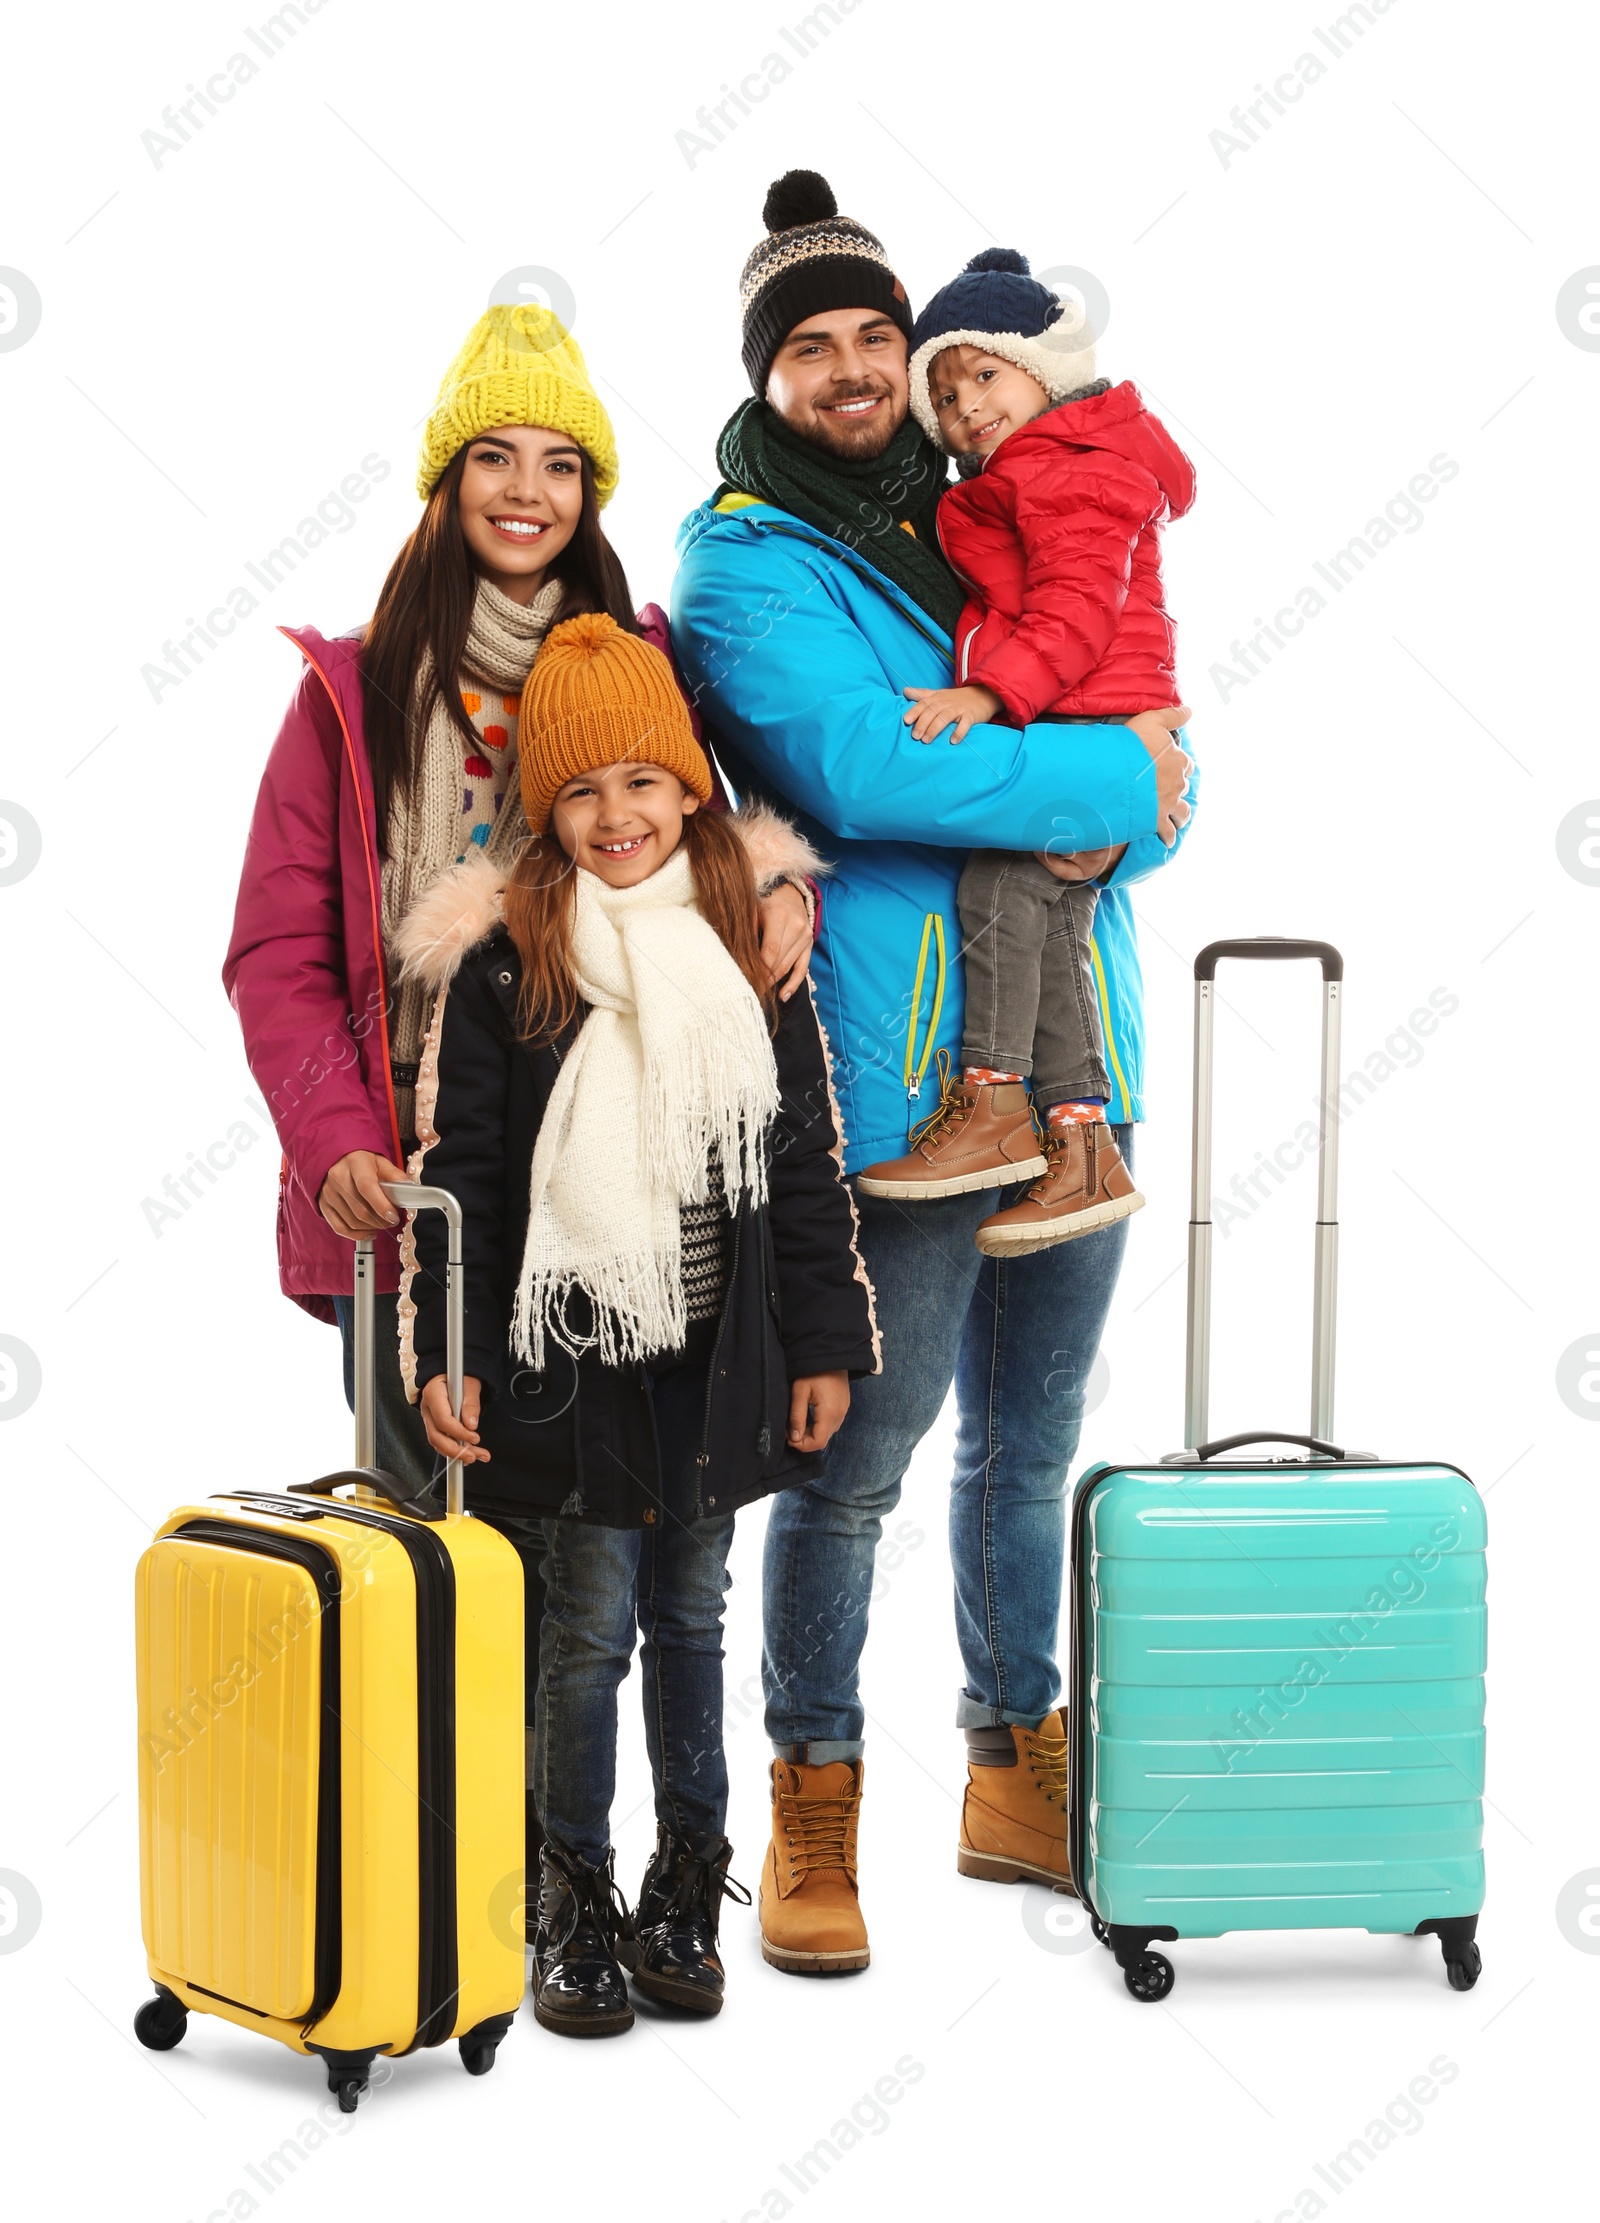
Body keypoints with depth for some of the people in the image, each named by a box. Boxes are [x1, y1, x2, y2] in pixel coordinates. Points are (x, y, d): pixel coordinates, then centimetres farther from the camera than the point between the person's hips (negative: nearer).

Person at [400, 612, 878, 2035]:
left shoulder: (752, 943, 4)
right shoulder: (501, 960, -5)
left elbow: (808, 1163, 7)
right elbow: (460, 1171, -3)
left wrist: (824, 1344, 6)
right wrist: (444, 1355, -7)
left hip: (718, 1355, 3)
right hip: (570, 1353, -3)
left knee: (691, 1615, 14)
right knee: (592, 1625, 3)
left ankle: (686, 1885, 29)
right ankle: (574, 1904, 21)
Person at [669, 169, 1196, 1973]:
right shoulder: (742, 559, -4)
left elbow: (1145, 746, 14)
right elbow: (857, 766, -20)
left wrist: (1128, 820, -10)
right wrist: (1107, 773, -12)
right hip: (902, 1087, -6)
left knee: (1029, 1448, 16)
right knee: (853, 1464, 2)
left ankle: (1017, 1776, 32)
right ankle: (814, 1812, 21)